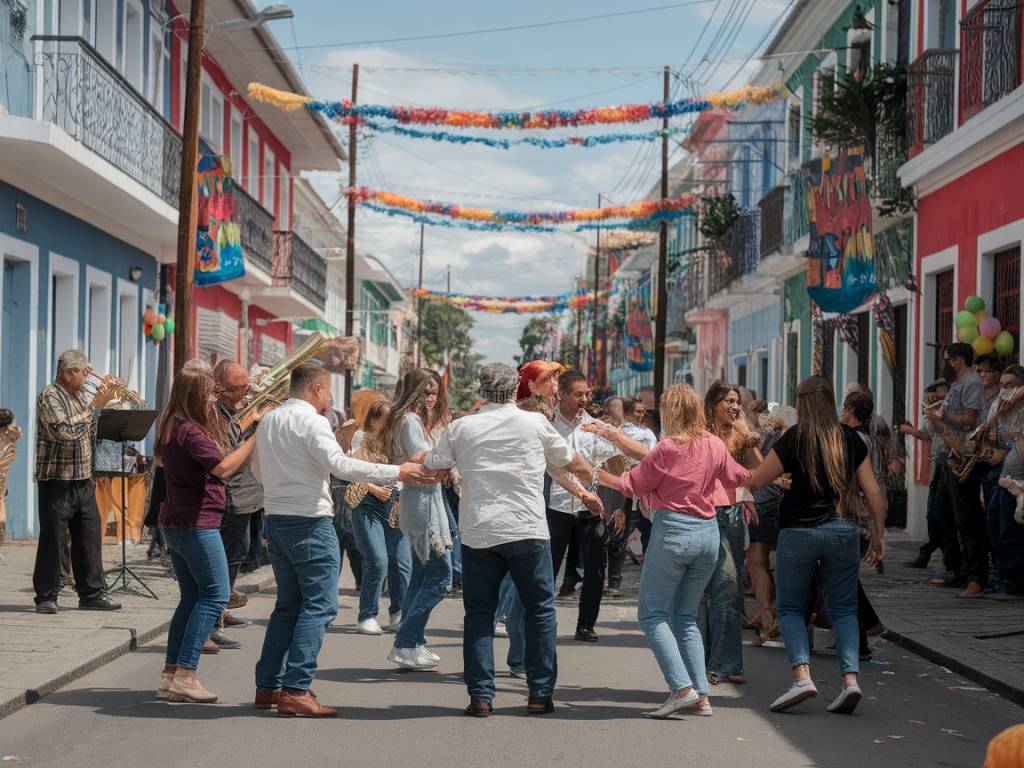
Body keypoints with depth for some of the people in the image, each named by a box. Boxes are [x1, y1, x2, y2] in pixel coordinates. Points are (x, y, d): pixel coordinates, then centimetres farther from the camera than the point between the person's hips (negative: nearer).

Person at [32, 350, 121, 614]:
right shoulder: (50, 395, -11)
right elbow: (66, 431, -24)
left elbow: (91, 434, 16)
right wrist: (95, 405, -20)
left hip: (83, 481, 8)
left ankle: (92, 593, 15)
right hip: (56, 481, -8)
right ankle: (46, 597, 6)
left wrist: (105, 396, 7)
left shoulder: (79, 396, 14)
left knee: (90, 538, 8)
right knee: (52, 540, -2)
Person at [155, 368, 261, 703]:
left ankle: (171, 676, 12)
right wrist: (256, 438, -22)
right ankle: (185, 674, -10)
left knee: (192, 597, 13)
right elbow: (224, 468, -28)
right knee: (215, 594, -6)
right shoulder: (191, 433, -17)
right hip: (197, 524, -10)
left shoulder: (173, 430, 14)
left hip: (174, 523, 10)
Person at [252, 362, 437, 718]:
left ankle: (267, 686, 18)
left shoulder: (267, 422, 13)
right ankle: (295, 691, -12)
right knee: (319, 605, -6)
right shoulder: (312, 422, -12)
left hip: (276, 518, 9)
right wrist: (397, 473, -24)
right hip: (309, 521, -9)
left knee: (289, 603, 17)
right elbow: (340, 464, -24)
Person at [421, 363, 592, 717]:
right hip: (527, 530, -1)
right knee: (540, 609, 11)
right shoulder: (535, 423, 3)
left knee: (479, 614, 8)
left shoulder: (460, 428, 4)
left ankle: (480, 695, 3)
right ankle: (540, 693, 10)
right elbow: (570, 461, 16)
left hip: (478, 532, 1)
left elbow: (429, 470, 6)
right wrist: (590, 474, 37)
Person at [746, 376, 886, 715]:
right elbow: (873, 492, 4)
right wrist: (879, 535, 12)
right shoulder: (850, 439, 4)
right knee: (843, 609, 11)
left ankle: (802, 675, -9)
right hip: (843, 531, 3)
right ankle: (850, 677, -5)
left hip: (799, 531, -3)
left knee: (790, 607, 9)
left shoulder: (793, 439, -6)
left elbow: (755, 481, -1)